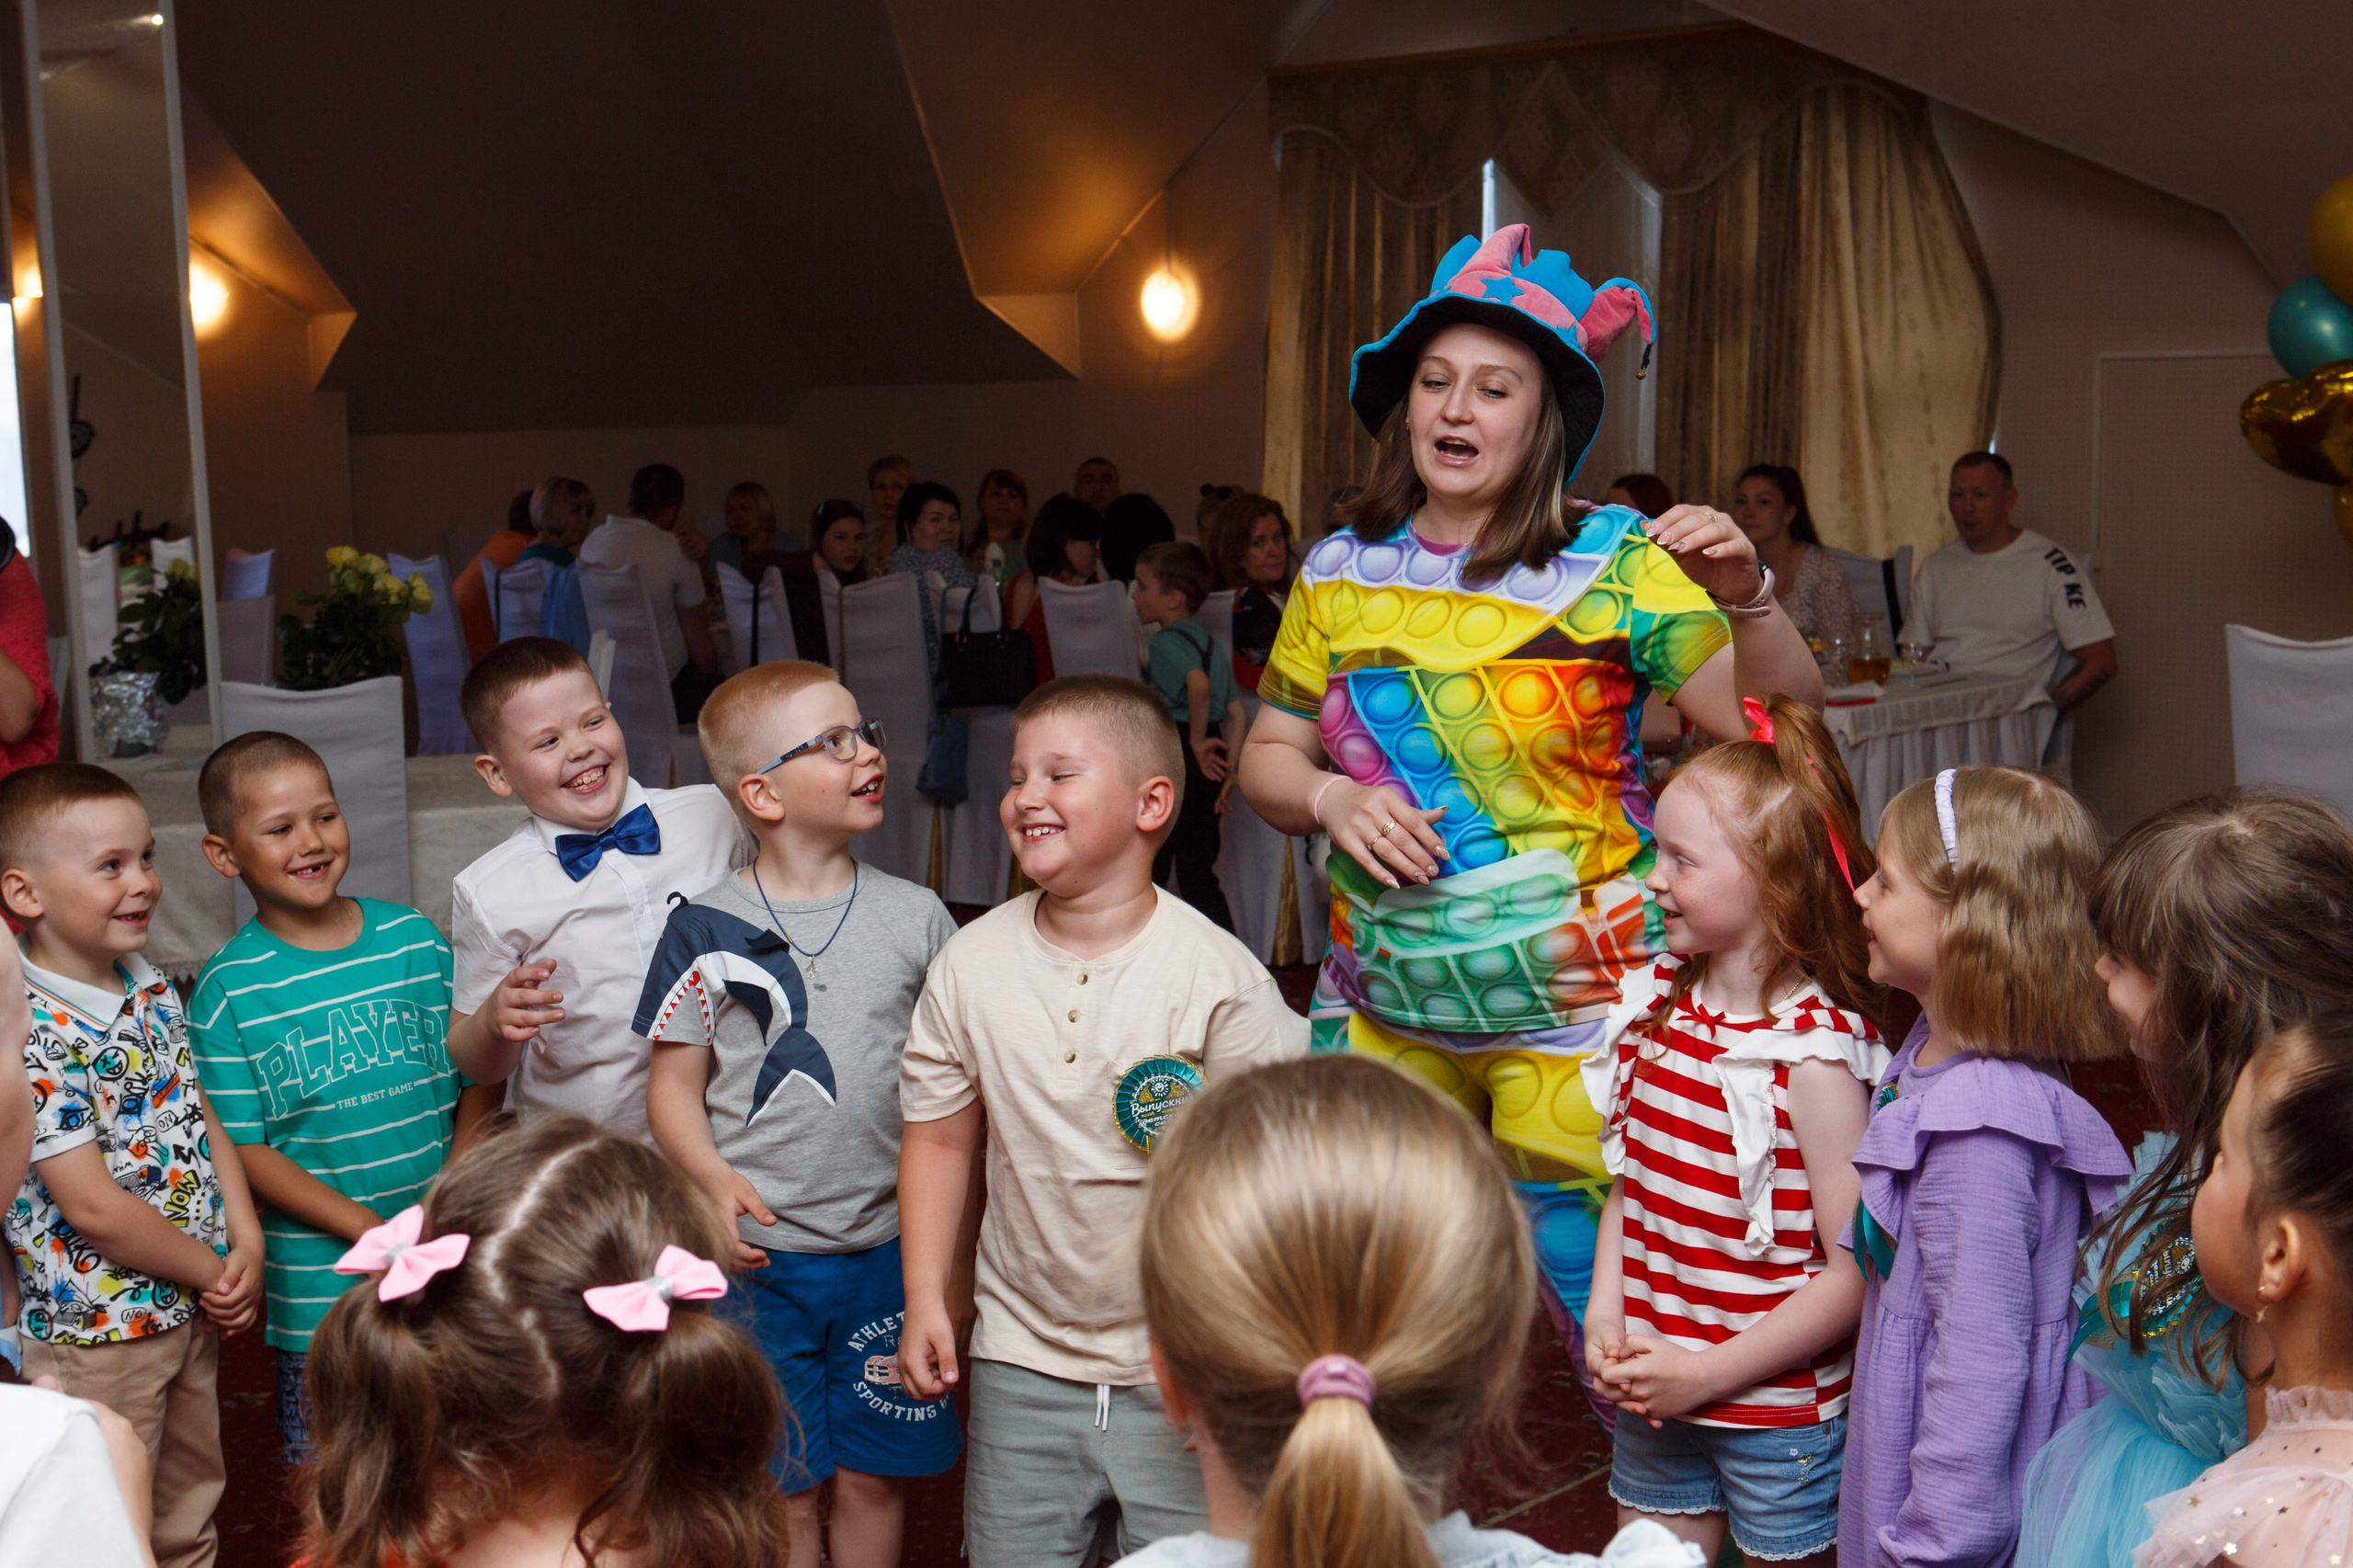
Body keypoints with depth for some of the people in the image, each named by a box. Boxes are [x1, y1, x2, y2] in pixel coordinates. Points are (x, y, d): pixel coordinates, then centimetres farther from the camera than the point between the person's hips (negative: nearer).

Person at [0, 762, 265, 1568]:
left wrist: (246, 1247, -6)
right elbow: (91, 1208, -24)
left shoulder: (154, 990, 1)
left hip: (191, 1312, 7)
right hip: (97, 1334, -7)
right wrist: (213, 1273, -14)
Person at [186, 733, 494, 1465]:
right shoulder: (229, 990, -8)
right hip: (319, 1278, -3)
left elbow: (477, 1080, 6)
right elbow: (240, 1148, -9)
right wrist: (373, 1231, -16)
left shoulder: (416, 938, 1)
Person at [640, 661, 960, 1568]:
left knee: (873, 1475, 12)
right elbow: (674, 1083, -1)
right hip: (762, 1255, -2)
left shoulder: (915, 916, 2)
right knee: (782, 1488, 8)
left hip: (889, 1246, 2)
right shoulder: (706, 929, -4)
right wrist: (715, 1180, -17)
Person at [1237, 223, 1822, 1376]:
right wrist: (1331, 801, -8)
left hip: (1570, 996, -4)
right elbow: (1267, 758, 12)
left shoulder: (1617, 565, -5)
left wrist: (1747, 597, -24)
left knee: (1595, 1288, -1)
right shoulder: (1340, 574, 5)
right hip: (1381, 1005, 4)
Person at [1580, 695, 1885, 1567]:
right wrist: (1606, 1314, -2)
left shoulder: (1814, 1052, -21)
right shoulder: (1661, 1001, 0)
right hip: (1653, 1396, 6)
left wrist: (1708, 1372, -18)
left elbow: (1857, 1272, -21)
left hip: (1780, 1411, -6)